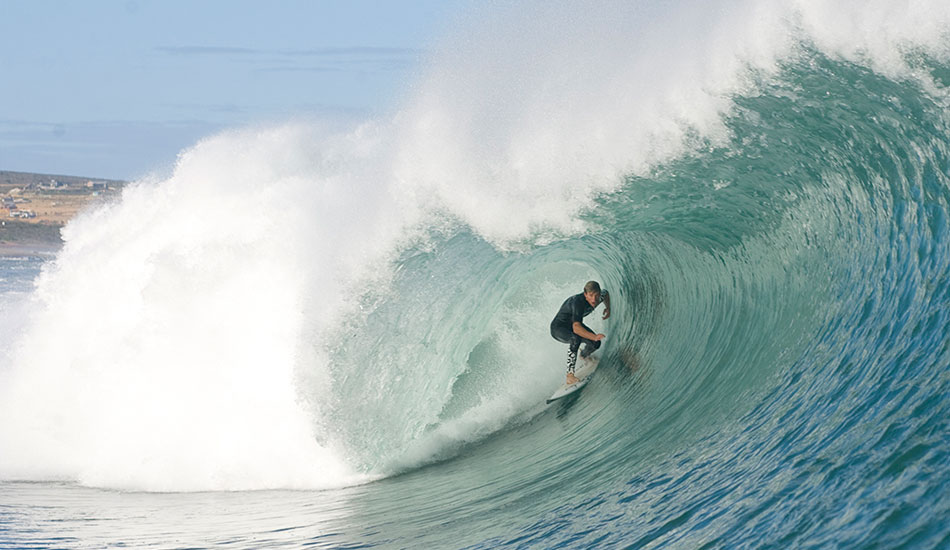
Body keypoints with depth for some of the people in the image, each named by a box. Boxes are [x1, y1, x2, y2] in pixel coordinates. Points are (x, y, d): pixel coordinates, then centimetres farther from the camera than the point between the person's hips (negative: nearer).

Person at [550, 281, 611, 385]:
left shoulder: (599, 297, -16)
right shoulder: (578, 302, -39)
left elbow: (606, 293, 12)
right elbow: (576, 328, -49)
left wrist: (608, 308, 8)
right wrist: (594, 336, -58)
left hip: (574, 324, 8)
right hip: (558, 328, -8)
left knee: (595, 344, -6)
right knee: (576, 339, -37)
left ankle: (583, 356, 32)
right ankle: (570, 375, -34)